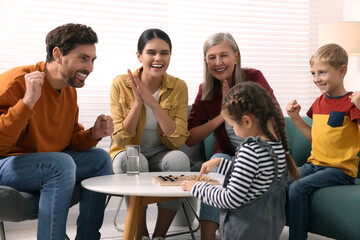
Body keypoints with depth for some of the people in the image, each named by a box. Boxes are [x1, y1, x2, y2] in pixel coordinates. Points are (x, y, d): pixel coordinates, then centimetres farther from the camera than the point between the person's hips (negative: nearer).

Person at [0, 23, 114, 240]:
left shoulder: (70, 90, 5)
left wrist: (93, 135, -8)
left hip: (46, 162, 9)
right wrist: (28, 101, -36)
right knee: (61, 163, -32)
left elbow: (70, 139, 13)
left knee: (100, 159, 4)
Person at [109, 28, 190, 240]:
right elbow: (121, 139, -10)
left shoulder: (178, 87, -5)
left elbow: (178, 140, -15)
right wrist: (137, 103, -24)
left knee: (180, 159, -31)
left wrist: (151, 101, -23)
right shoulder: (121, 84, -8)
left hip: (163, 155, 1)